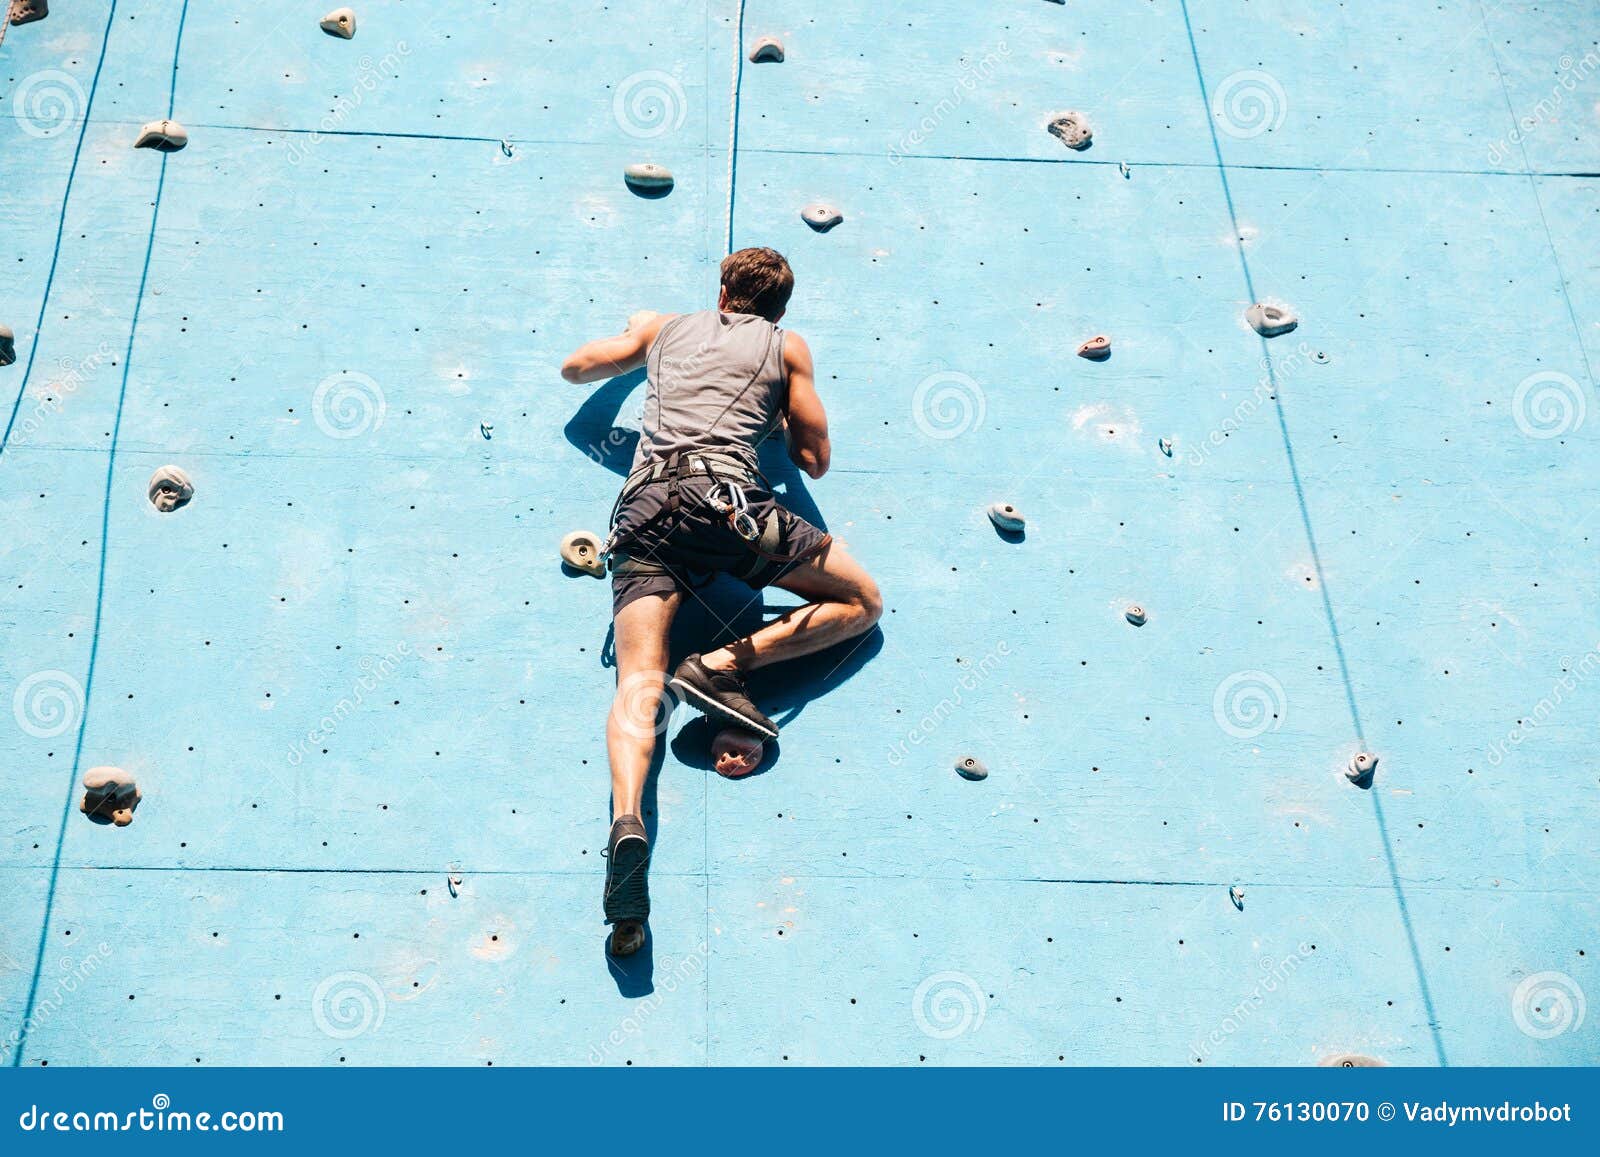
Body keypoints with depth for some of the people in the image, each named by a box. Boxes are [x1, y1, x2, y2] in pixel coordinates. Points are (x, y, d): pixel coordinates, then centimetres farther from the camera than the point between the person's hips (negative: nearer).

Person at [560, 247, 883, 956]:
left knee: (638, 685, -9)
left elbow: (576, 368, 40)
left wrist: (636, 337, 57)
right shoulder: (786, 347, 19)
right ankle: (724, 664, -9)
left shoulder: (665, 328, 28)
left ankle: (627, 820, -37)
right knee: (860, 602, 11)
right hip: (729, 497, -3)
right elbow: (815, 460, 18)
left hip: (644, 507, 3)